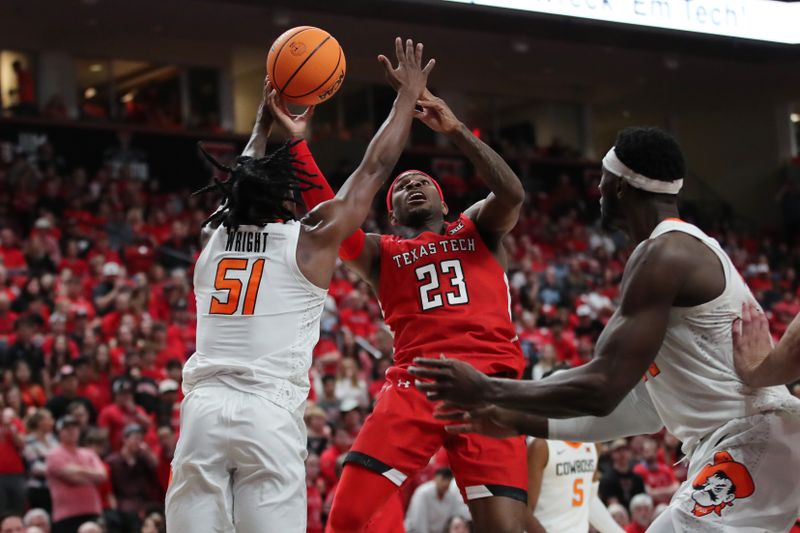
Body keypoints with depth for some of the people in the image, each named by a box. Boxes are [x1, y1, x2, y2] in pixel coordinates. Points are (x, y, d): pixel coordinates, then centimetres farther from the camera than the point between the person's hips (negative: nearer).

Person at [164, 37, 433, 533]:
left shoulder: (213, 237, 17)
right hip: (269, 415, -4)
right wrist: (409, 94, 26)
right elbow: (375, 168, 15)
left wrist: (265, 119, 52)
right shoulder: (310, 240, 6)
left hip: (203, 408, 4)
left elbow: (244, 182, 39)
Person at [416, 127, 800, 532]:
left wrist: (486, 390, -6)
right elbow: (646, 409, 23)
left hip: (751, 443, -11)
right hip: (739, 443, 11)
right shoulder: (691, 250, 20)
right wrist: (522, 422, 24)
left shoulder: (662, 254, -13)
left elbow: (602, 388, -19)